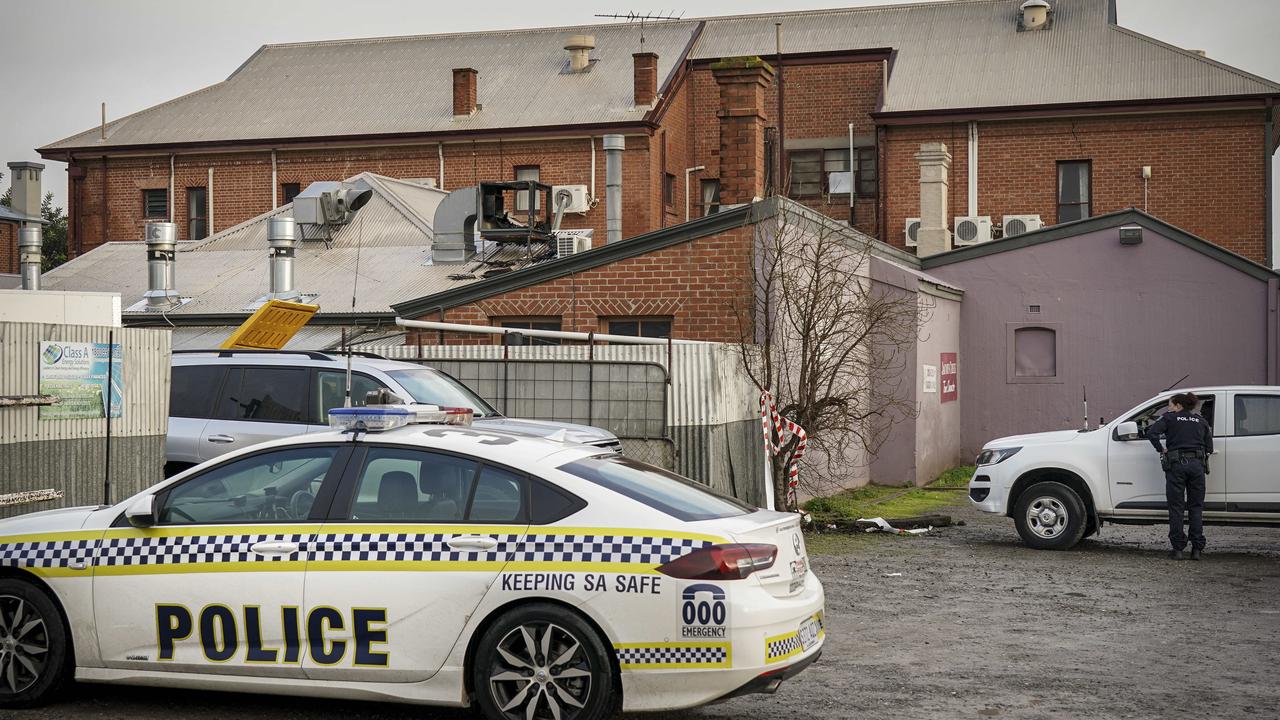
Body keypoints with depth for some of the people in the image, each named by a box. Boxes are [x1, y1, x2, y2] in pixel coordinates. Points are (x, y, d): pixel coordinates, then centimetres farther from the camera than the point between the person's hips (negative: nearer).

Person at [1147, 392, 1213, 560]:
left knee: (1176, 507, 2)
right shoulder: (1201, 421, 17)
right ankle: (1197, 548, 3)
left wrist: (1161, 449, 1)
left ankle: (1177, 548, 0)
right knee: (1195, 507, 8)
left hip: (1176, 464, -3)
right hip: (1197, 464, 3)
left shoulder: (1170, 418, 5)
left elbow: (1151, 432, -10)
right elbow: (1209, 448, 12)